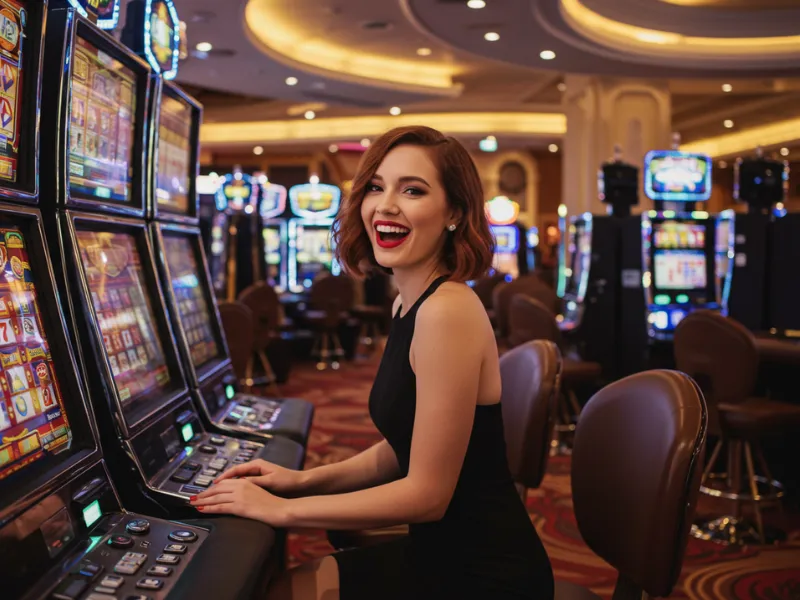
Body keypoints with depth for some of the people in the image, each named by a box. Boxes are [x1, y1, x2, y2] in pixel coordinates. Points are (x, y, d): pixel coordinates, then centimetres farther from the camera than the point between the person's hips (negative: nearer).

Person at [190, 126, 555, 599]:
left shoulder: (446, 311, -24)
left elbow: (427, 494, -22)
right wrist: (307, 479, 3)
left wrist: (282, 509, -14)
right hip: (441, 550, 8)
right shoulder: (410, 304, 5)